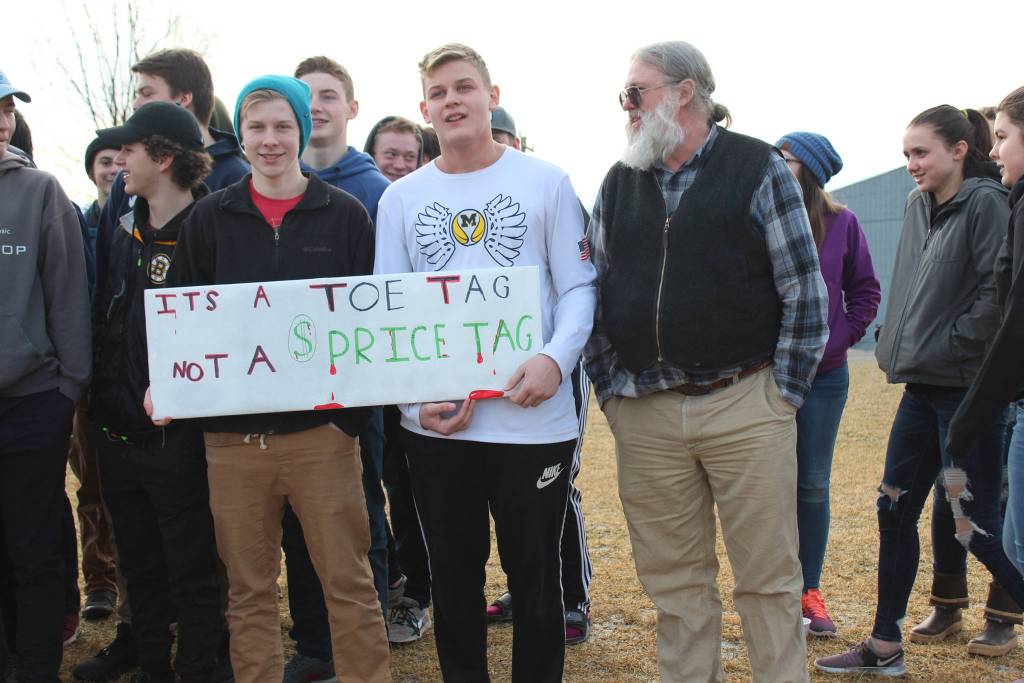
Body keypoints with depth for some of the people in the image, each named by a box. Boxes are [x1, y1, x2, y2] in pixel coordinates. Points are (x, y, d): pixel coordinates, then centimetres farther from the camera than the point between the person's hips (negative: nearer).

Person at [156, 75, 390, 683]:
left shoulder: (345, 214, 5)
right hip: (232, 432, 2)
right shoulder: (211, 217, 9)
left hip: (320, 427, -2)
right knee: (249, 587, 10)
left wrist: (356, 407, -9)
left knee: (348, 580, 2)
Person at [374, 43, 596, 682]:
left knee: (536, 576, 10)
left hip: (534, 415, -2)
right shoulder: (400, 197, 7)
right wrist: (416, 396, -11)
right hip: (434, 425, 2)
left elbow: (579, 288, -1)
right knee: (453, 578, 14)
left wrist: (555, 358, -20)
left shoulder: (546, 181, 2)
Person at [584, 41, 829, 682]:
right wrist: (611, 391, 7)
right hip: (645, 416, 4)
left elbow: (806, 293, -1)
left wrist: (782, 395, -4)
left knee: (769, 576, 3)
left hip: (745, 407, -3)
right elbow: (595, 294, 15)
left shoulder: (759, 168, 1)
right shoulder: (619, 183, 14)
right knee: (674, 580, 9)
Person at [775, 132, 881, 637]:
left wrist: (838, 340, -5)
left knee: (812, 486, 10)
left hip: (824, 376, 1)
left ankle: (810, 592, 20)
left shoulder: (842, 223, -2)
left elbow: (865, 292, 5)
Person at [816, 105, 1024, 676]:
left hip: (968, 388, -8)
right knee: (896, 512, 11)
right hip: (923, 384, 8)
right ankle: (885, 649, 23)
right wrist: (902, 344, 10)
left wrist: (949, 346, -15)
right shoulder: (919, 205, 12)